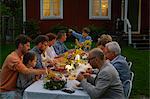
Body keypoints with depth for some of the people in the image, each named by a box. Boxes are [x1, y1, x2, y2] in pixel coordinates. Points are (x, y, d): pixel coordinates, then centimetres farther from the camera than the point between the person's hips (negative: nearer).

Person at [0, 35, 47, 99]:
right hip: (7, 91, -8)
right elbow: (26, 71, -33)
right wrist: (44, 71, -30)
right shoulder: (12, 58, -24)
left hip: (14, 89, 8)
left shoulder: (20, 57, 7)